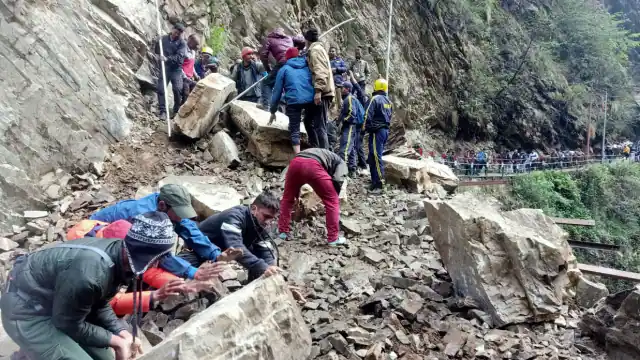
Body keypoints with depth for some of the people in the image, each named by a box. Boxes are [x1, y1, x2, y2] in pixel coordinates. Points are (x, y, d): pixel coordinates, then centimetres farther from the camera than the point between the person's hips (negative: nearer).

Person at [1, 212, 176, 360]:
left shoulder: (117, 254, -13)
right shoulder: (89, 272, -39)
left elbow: (99, 305, 2)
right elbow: (69, 324, -22)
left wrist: (121, 332, -11)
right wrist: (116, 341, -14)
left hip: (54, 301, 8)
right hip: (26, 310, -8)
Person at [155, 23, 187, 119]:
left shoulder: (182, 43, 1)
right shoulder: (163, 39, 12)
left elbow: (179, 57, -12)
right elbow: (156, 51, 21)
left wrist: (167, 58, -25)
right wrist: (158, 42, 1)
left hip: (176, 69, -2)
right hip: (164, 67, 3)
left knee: (178, 89, -11)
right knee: (161, 89, -7)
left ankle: (177, 111, 3)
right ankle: (162, 111, -2)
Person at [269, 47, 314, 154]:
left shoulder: (284, 69, 15)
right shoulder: (307, 66, 25)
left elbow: (277, 91, 13)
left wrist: (273, 111, 17)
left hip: (294, 101, -3)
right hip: (311, 99, 4)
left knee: (295, 130, 3)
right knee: (309, 123, 25)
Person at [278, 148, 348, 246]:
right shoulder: (341, 164, 27)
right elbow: (338, 180, 4)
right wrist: (334, 196, 19)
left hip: (295, 162, 6)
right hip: (313, 165, -5)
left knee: (287, 199, 26)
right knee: (332, 202, 11)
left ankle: (282, 232, 30)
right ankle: (333, 239, 14)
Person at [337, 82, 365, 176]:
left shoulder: (350, 98, -10)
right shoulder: (347, 99, 21)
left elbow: (352, 113, -21)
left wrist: (342, 120, -15)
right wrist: (340, 119, 13)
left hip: (350, 126, -11)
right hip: (351, 127, 11)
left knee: (344, 149, -17)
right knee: (352, 149, 13)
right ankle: (353, 170, 19)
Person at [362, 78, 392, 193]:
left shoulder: (375, 99, -11)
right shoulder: (388, 101, 13)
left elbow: (368, 116, -16)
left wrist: (365, 127, -3)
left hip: (377, 131, -8)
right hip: (385, 130, 8)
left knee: (375, 156, -10)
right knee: (377, 155, 16)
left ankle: (378, 184, -13)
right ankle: (376, 179, 24)